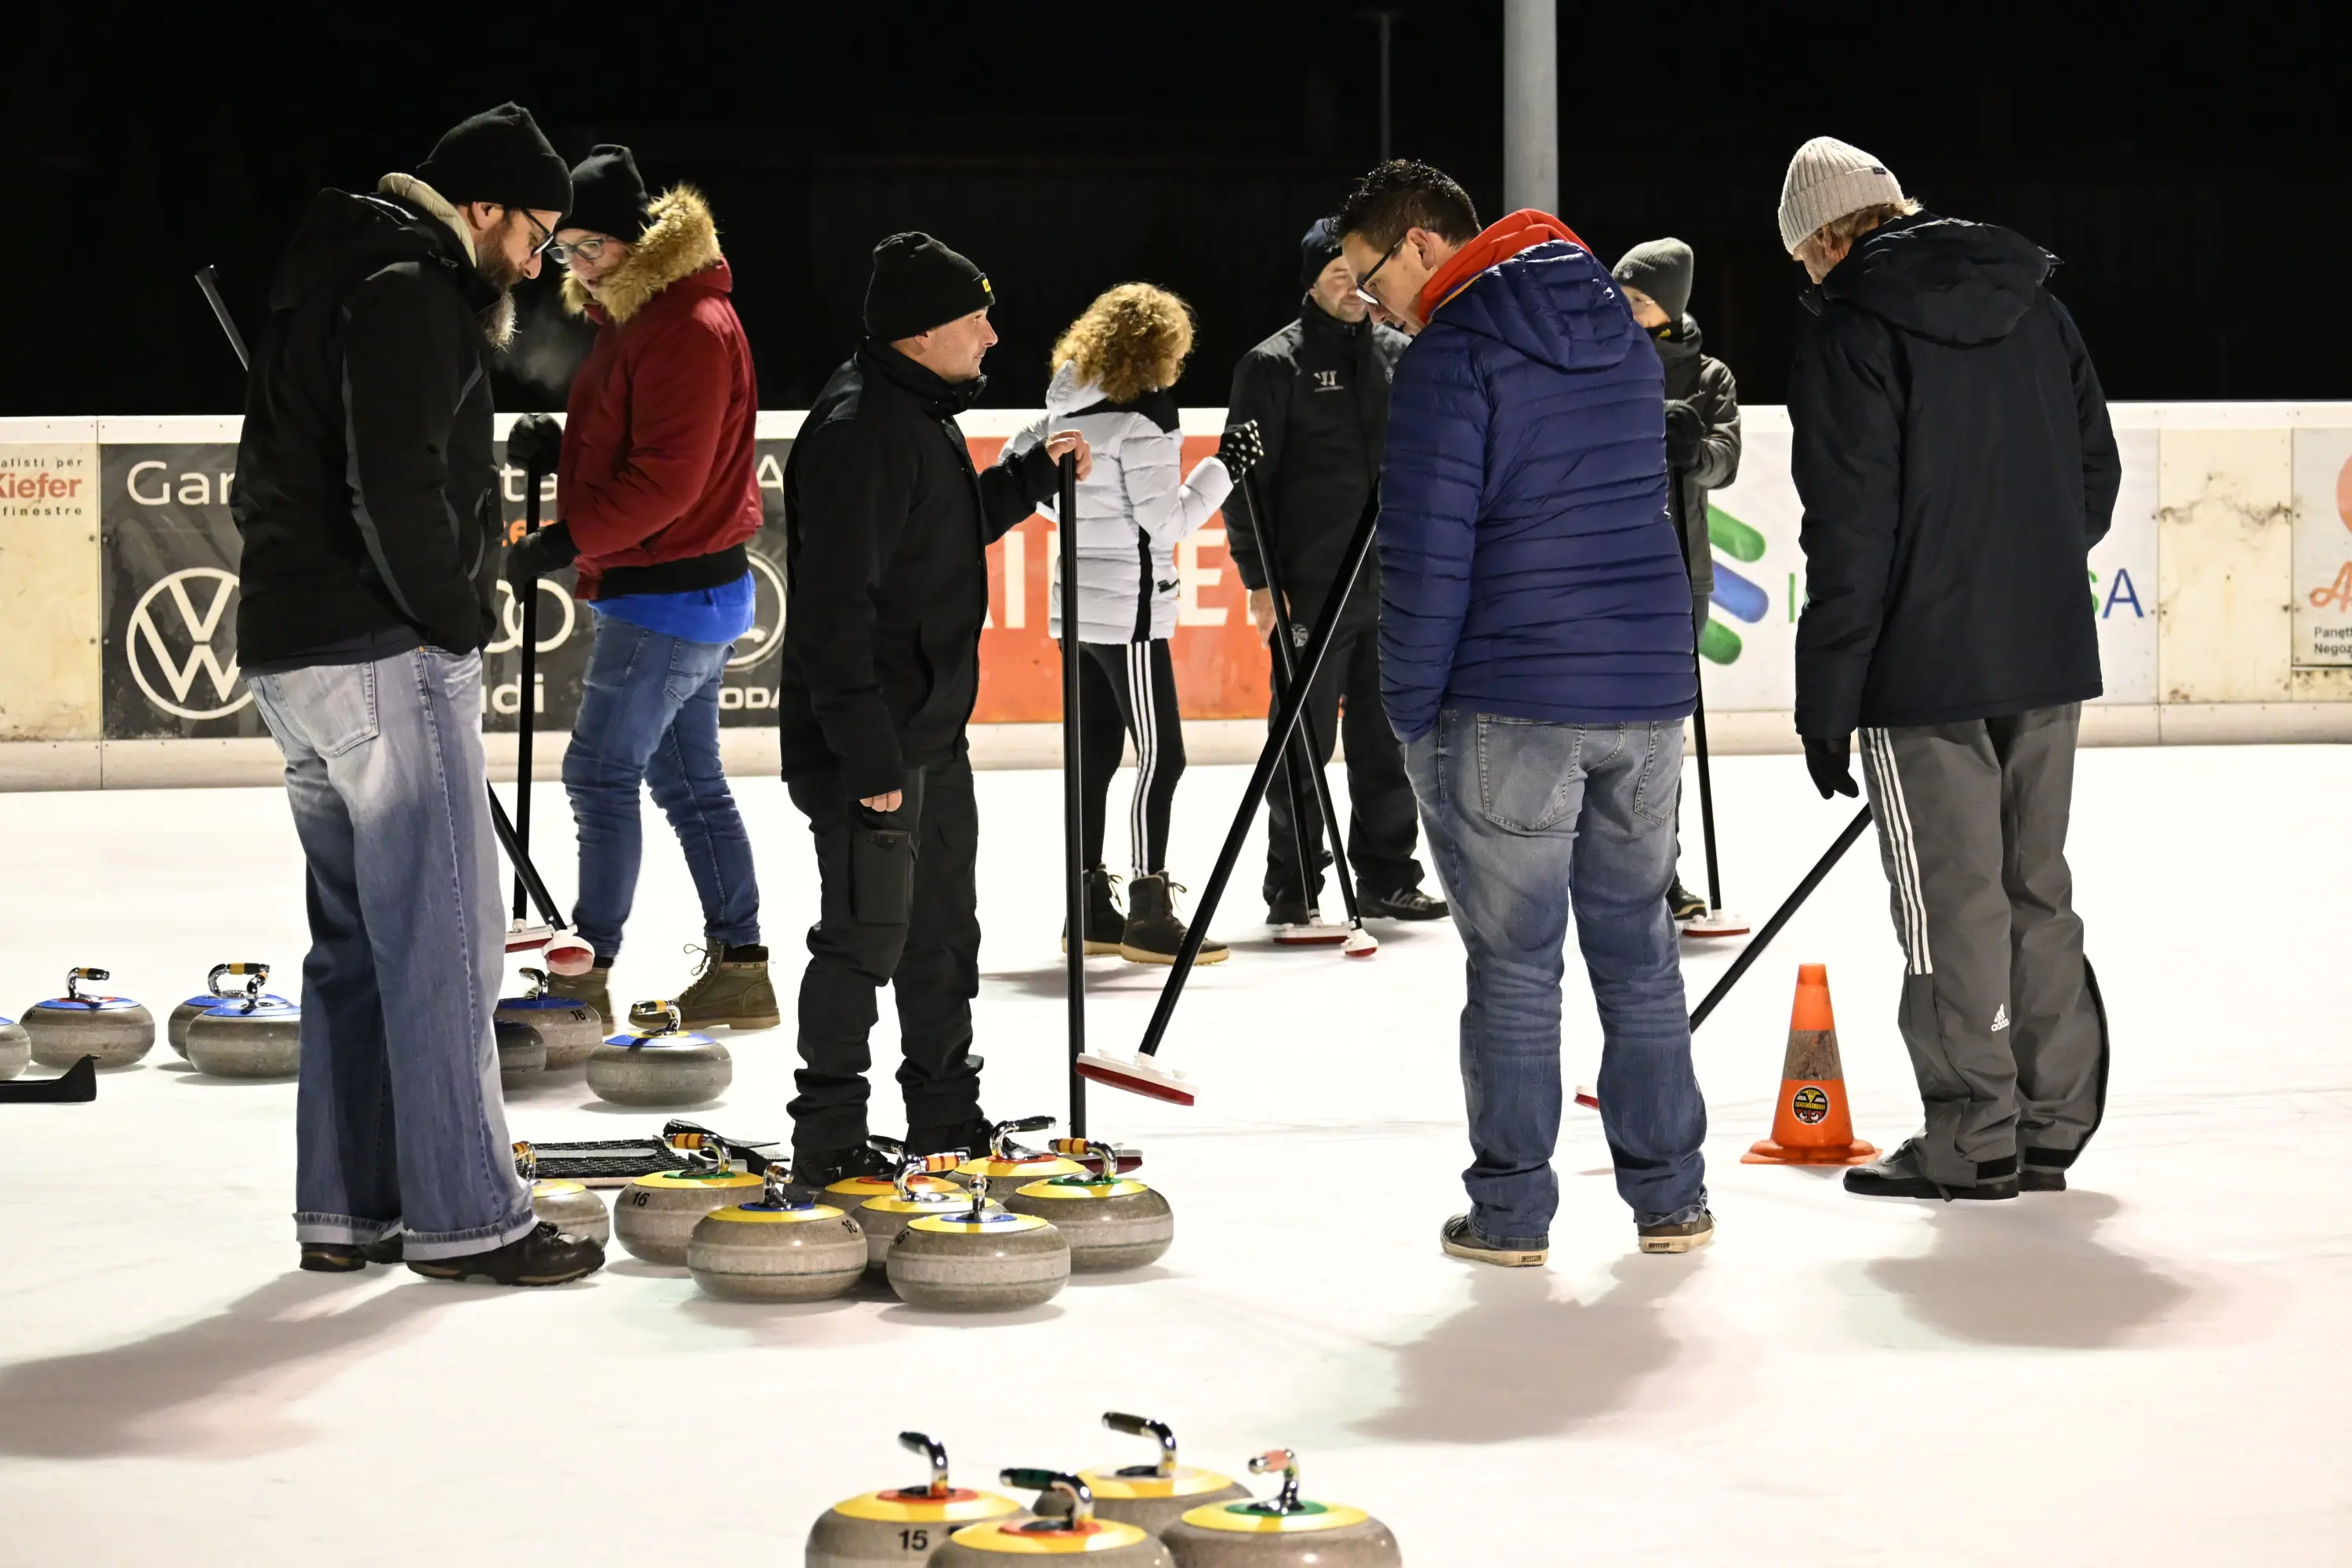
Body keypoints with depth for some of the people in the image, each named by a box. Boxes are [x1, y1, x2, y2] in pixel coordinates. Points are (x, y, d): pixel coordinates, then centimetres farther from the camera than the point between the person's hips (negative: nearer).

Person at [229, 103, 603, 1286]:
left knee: (358, 939, 14)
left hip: (294, 653, 10)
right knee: (442, 940, -7)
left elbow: (272, 478, 22)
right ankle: (465, 1217, -5)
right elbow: (399, 488, -24)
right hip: (384, 656, -10)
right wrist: (454, 623, -11)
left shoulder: (345, 280, 21)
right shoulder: (411, 294, -12)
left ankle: (344, 1210, 18)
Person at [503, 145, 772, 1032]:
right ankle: (738, 966, 19)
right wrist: (556, 445, 3)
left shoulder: (690, 326, -19)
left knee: (601, 770, -7)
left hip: (671, 594, -11)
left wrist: (564, 541, -24)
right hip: (670, 591, 11)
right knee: (689, 782, 13)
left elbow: (666, 479, -25)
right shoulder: (633, 312, 14)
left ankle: (586, 974, -1)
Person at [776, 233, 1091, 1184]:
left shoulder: (922, 415, 12)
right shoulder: (859, 428, -21)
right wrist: (868, 754, -26)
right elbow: (837, 602, -25)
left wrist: (1032, 476, 14)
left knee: (943, 927, 17)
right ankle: (829, 1141, 4)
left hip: (932, 729, 10)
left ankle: (947, 1118, 29)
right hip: (867, 741, -10)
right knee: (866, 934, -5)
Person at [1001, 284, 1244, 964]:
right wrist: (1223, 469, -7)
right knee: (1160, 756, -6)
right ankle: (1149, 914, -7)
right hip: (1127, 608, -9)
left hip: (1080, 603, 9)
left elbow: (1018, 465, 21)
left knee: (1096, 756, 13)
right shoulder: (1143, 415, -15)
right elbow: (1165, 520, -15)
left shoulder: (1071, 410, 9)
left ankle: (1091, 908, 17)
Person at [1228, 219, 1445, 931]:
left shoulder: (1401, 356, 10)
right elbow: (1246, 478, -6)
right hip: (1312, 587, -5)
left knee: (1387, 739, 10)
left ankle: (1386, 878, 19)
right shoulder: (1274, 365, -5)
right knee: (1306, 743, 0)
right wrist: (1259, 578, -10)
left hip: (1394, 584, 5)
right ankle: (1294, 890, 7)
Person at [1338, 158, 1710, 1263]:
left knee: (1515, 959, 2)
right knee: (1638, 945, 14)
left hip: (1511, 706, -7)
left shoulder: (1452, 355, -12)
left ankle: (1509, 1213, 7)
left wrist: (1411, 713, -6)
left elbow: (1426, 556, -14)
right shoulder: (1623, 339, 14)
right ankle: (1670, 1198, 17)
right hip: (1648, 691, 7)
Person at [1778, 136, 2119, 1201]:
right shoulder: (2034, 305, 10)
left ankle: (1974, 1142, 5)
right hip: (2051, 656, 7)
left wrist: (1827, 704, -9)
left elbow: (1850, 538, -14)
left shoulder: (1854, 335, -10)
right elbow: (2096, 472, 16)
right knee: (2035, 887, 14)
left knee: (1952, 901, 0)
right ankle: (2049, 1130, 19)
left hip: (1928, 667, -7)